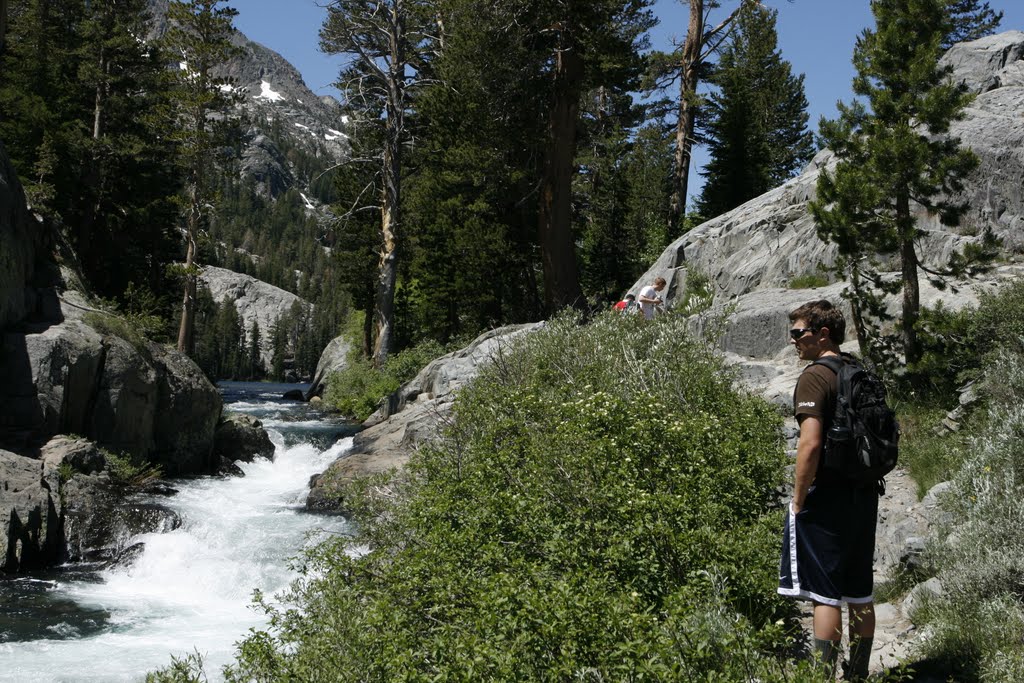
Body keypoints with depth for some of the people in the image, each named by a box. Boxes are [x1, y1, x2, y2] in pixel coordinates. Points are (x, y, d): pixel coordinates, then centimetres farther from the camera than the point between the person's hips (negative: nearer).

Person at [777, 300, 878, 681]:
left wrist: (798, 500, -14)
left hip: (828, 498, -8)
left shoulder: (815, 376, -13)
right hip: (865, 494, 8)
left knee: (825, 593, -4)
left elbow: (811, 442, -22)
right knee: (860, 593, 14)